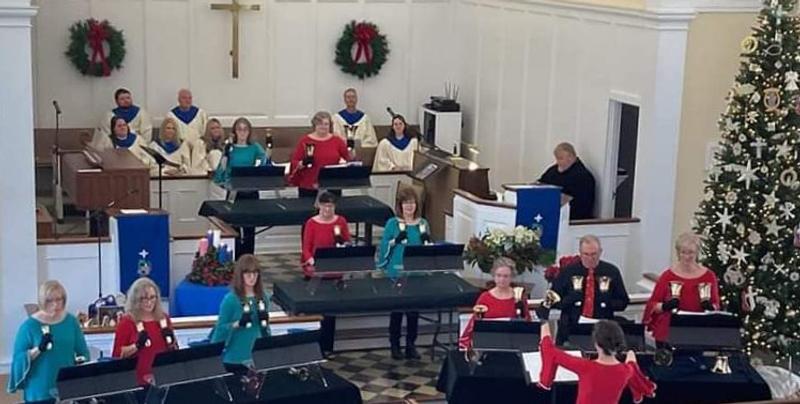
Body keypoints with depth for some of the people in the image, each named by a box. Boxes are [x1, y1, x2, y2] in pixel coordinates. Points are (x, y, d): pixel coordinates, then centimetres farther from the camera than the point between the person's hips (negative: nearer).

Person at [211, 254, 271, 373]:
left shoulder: (263, 297, 3)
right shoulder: (231, 299, -12)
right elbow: (220, 329, -11)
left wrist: (265, 321, -5)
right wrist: (238, 323, -24)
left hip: (258, 356, 5)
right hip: (235, 358, -5)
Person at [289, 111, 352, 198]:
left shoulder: (337, 141, 7)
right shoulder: (305, 141, 1)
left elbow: (350, 158, 7)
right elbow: (294, 162, 1)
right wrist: (301, 164, -19)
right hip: (308, 188, -2)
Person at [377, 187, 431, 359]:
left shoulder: (423, 224, 5)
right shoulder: (392, 223, -4)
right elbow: (384, 247, -4)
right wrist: (395, 241, -17)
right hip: (397, 272, -3)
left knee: (414, 309, 8)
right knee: (396, 309, 4)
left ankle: (411, 345, 18)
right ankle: (395, 345, 15)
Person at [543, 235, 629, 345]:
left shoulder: (612, 272, 7)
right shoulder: (567, 272, 5)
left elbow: (623, 302, 12)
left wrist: (608, 303, -8)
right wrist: (570, 298, -11)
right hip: (571, 328, 0)